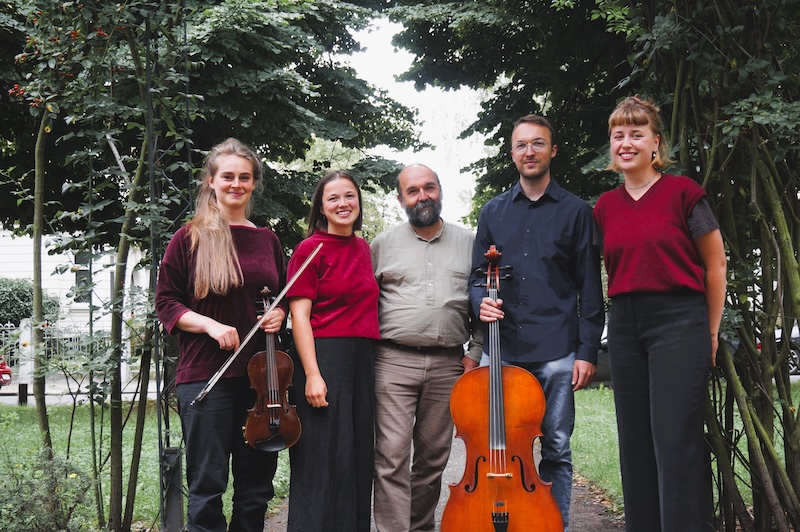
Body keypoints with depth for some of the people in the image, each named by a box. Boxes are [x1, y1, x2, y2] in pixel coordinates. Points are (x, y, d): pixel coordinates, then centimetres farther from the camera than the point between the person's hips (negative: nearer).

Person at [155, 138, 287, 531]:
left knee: (257, 485, 10)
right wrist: (210, 324, -15)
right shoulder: (190, 237, 0)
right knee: (208, 485, -1)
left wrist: (279, 314, 0)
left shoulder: (267, 240, 11)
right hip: (206, 376, -4)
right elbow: (166, 302, 0)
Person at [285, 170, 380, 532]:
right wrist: (312, 375, -18)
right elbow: (299, 315, -10)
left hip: (362, 360, 6)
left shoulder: (363, 248, 13)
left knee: (359, 457, 10)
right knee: (322, 461, -4)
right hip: (323, 356, -6)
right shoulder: (310, 249, -5)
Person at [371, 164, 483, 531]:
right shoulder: (383, 245, 8)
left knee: (434, 457, 8)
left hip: (448, 365, 2)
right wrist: (368, 355, 2)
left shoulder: (469, 243, 10)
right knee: (392, 457, -8)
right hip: (394, 362, -1)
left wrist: (475, 353, 5)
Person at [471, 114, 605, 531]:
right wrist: (481, 301, -6)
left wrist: (587, 351, -3)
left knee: (556, 450, 2)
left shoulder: (575, 211, 7)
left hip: (556, 351, -2)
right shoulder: (493, 211, 15)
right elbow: (477, 275, 18)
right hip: (502, 349, 2)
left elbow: (590, 289, 4)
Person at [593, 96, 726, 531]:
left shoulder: (682, 191, -4)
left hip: (678, 320, -5)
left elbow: (715, 264, 1)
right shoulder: (605, 207, 10)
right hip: (624, 326, 5)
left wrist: (710, 332, 3)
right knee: (635, 443, 9)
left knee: (676, 442, -8)